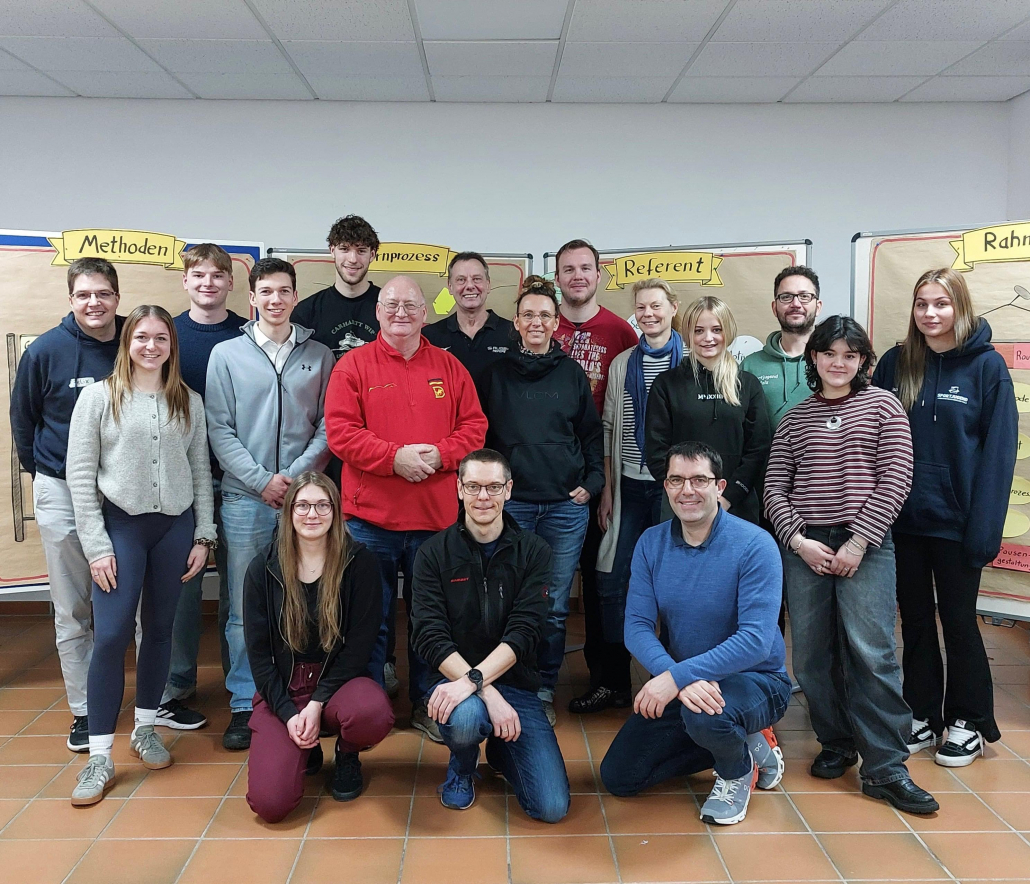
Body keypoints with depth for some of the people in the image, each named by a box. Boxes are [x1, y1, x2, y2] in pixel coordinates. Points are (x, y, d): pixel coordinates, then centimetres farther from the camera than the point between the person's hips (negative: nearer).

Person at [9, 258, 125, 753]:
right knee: (72, 609, 7)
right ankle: (84, 709, 20)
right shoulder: (46, 351, -7)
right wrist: (39, 472, 9)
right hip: (61, 493, 0)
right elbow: (23, 418, 7)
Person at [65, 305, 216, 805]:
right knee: (111, 634, -7)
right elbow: (80, 475, -3)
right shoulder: (99, 397, -1)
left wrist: (204, 536, 3)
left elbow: (201, 472, 8)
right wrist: (96, 545, -8)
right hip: (119, 525, -2)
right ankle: (99, 757, 3)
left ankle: (145, 729, 28)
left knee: (159, 628, 11)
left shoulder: (189, 402, 6)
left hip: (176, 526, 3)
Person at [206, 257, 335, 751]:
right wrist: (262, 481, -9)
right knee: (245, 608, 4)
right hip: (245, 498, 0)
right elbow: (220, 429, 0)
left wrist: (295, 475, -9)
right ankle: (244, 705, 16)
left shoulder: (319, 357, 8)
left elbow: (328, 427, 4)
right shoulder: (226, 355, 6)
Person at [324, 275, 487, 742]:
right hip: (370, 517, -2)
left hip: (435, 517, 2)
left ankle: (426, 705, 27)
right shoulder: (353, 365, 2)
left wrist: (439, 454, -13)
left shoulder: (449, 367, 9)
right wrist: (394, 457, -18)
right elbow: (341, 431, -7)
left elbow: (473, 426, 5)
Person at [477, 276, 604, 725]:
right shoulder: (496, 373, 6)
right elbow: (479, 435, 8)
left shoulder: (572, 373, 8)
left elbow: (592, 432, 12)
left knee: (556, 606, 5)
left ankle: (544, 688, 19)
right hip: (511, 502, 0)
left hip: (567, 504, 1)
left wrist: (592, 482, 2)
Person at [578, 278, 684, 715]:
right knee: (613, 583, 4)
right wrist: (606, 487, 8)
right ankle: (612, 683, 16)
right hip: (629, 486, 4)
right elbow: (608, 428, 12)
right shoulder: (622, 364, 11)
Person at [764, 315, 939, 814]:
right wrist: (798, 540, -5)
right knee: (812, 655, 5)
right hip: (804, 547, 3)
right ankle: (836, 745, 24)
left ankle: (884, 768, 3)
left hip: (865, 546, -2)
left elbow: (896, 479, -3)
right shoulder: (794, 418, 12)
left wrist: (859, 540, -9)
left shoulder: (882, 406, 5)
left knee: (872, 653, -7)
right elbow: (774, 488, 9)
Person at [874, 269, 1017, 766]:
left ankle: (968, 723, 26)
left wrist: (985, 527, -14)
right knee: (915, 619, 13)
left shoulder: (986, 366, -6)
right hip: (903, 519, 3)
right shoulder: (896, 363, 3)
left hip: (954, 521, -3)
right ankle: (921, 715, 29)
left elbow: (998, 450, -9)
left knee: (958, 620, 9)